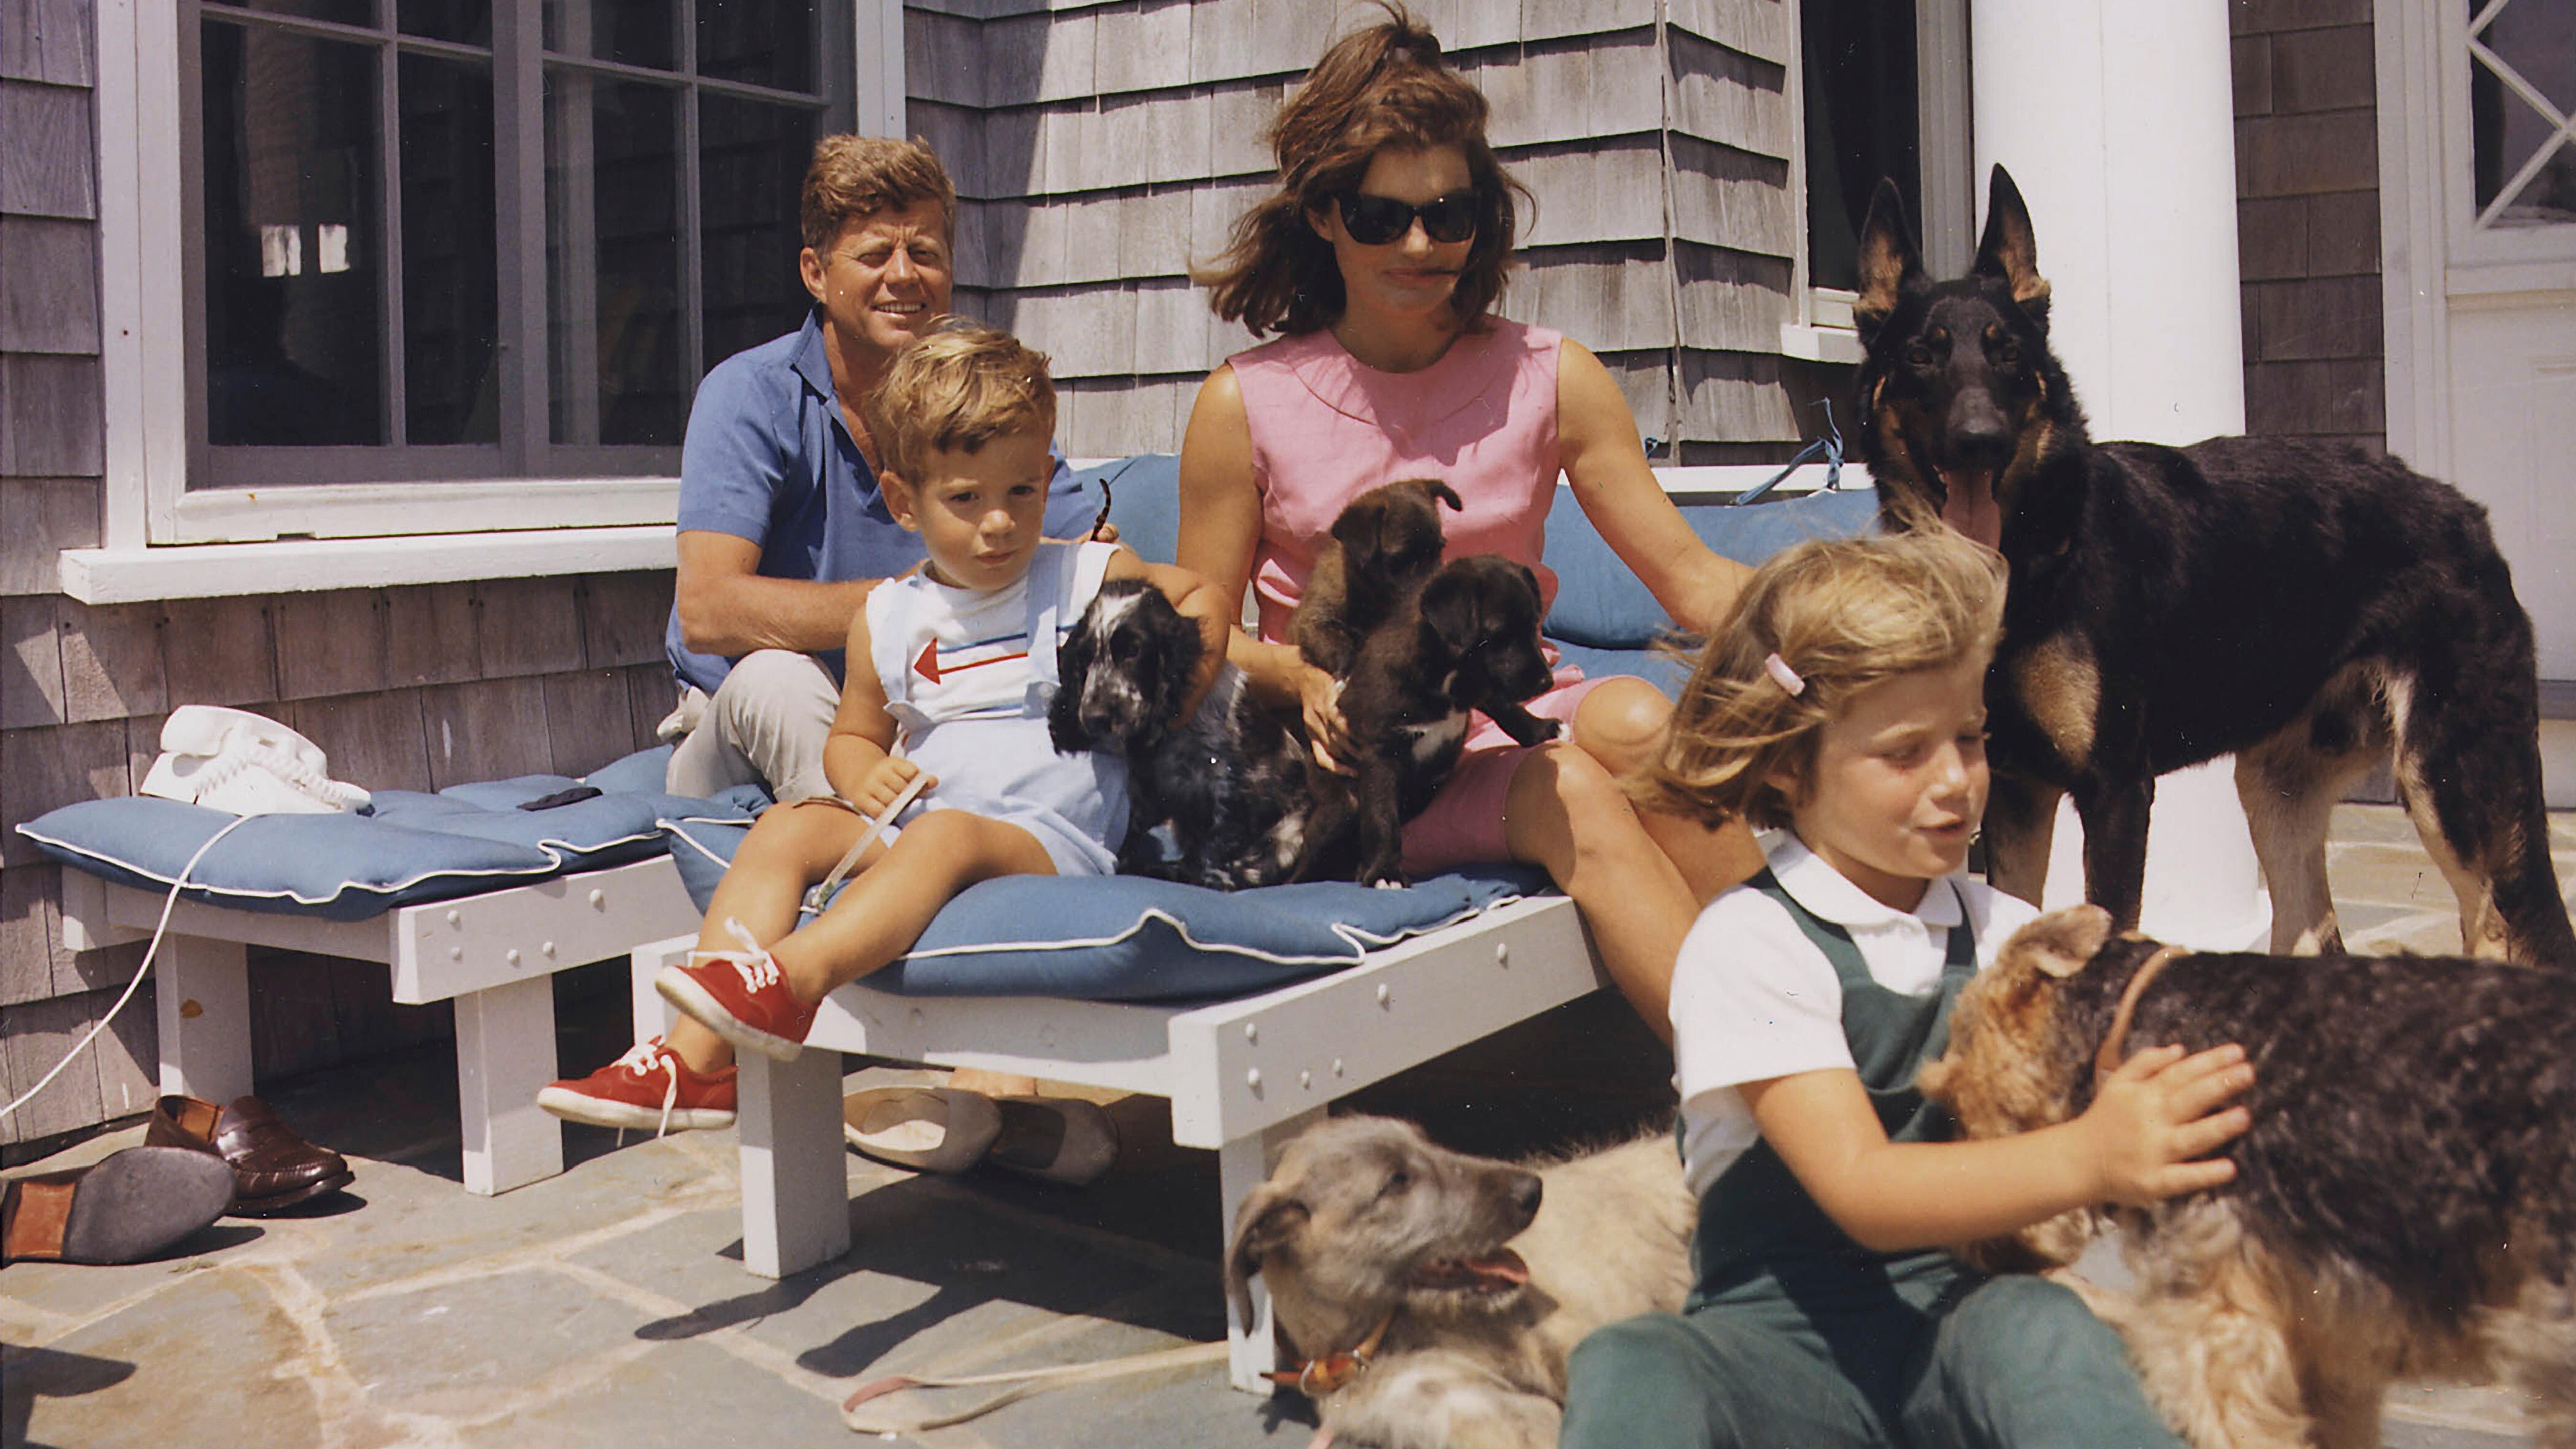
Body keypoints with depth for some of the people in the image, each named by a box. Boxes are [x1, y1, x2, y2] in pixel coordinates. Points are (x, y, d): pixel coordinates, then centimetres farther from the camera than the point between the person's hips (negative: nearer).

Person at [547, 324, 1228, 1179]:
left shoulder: (1089, 578, 4)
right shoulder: (888, 618, 11)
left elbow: (1202, 599, 15)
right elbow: (854, 734, 21)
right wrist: (864, 775, -4)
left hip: (1048, 842, -4)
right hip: (910, 830, 5)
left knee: (946, 835, -35)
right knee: (788, 826, -17)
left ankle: (790, 978, -53)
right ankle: (698, 1060, -27)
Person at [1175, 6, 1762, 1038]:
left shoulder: (1549, 380, 7)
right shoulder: (1246, 404, 2)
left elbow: (1691, 577, 2)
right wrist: (1303, 676, -16)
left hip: (1514, 722, 3)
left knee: (1632, 719, -32)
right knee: (1570, 797, -31)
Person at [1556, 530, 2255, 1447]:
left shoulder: (2006, 934, 8)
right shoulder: (1748, 945, -9)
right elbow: (1859, 1191, -20)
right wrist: (2084, 1159, -35)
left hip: (1965, 1321, 4)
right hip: (1785, 1335, -3)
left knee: (2038, 1327, -31)